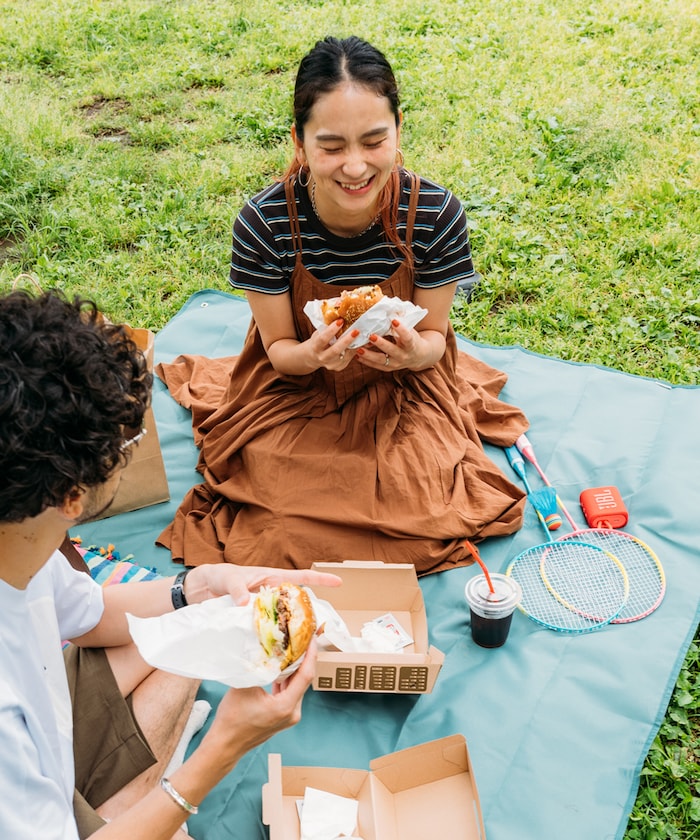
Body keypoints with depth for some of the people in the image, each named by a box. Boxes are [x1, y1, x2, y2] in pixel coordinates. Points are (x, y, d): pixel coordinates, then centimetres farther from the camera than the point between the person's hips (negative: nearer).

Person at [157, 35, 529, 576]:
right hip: (297, 392, 0)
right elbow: (279, 348, -9)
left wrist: (415, 351, -31)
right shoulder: (264, 222, -23)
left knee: (423, 518, -15)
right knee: (294, 527, -16)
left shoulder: (437, 213, -21)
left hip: (403, 390, 1)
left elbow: (435, 335, -6)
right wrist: (313, 353, -33)